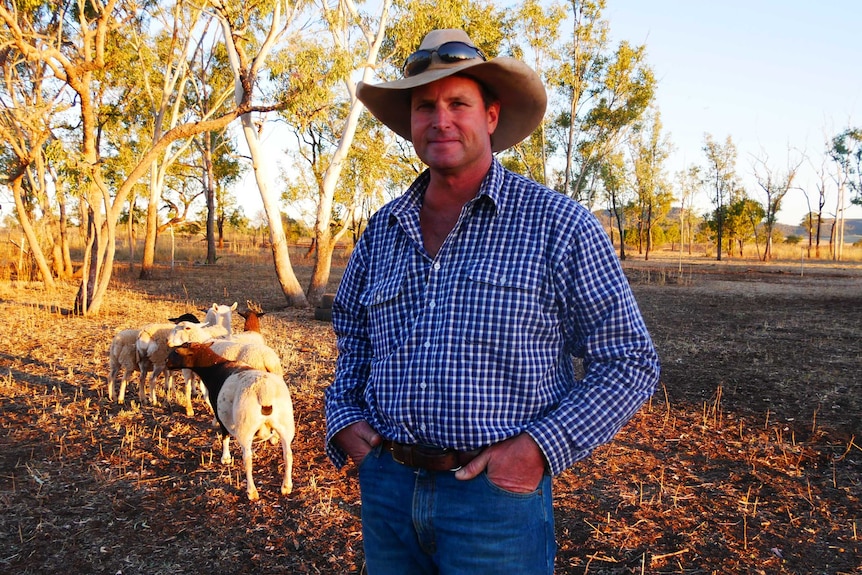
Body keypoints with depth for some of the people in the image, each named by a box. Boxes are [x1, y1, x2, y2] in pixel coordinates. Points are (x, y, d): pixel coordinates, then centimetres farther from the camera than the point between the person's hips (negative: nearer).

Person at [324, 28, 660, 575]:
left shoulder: (558, 225, -9)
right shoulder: (382, 231, 5)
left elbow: (630, 361, -6)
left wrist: (541, 447, -16)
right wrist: (342, 417, 4)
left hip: (497, 495, -4)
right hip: (386, 488, 5)